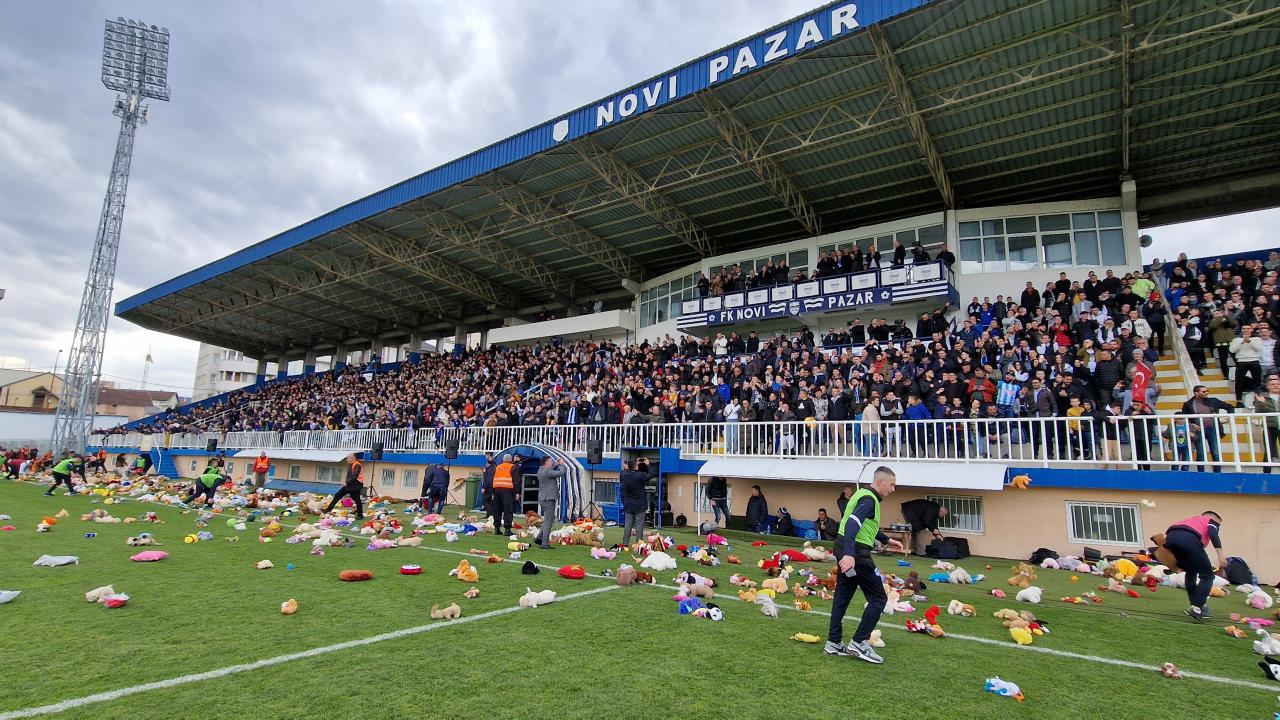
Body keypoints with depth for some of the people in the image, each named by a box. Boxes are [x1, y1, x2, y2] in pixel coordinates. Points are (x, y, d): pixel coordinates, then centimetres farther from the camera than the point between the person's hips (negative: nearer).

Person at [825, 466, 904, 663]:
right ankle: (859, 643, 4)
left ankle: (833, 643, 20)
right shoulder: (869, 500, -16)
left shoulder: (864, 495, 15)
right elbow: (852, 525, -31)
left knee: (842, 597, 13)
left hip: (846, 550, 10)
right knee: (878, 598, 1)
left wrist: (886, 540, 35)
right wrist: (849, 555, -43)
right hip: (855, 553, -10)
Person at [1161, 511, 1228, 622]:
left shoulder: (1192, 520, 43)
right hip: (1189, 538, -6)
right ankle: (1196, 609, -2)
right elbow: (1213, 534, 4)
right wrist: (1220, 553, -5)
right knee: (1207, 575, 11)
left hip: (1170, 536, 6)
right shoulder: (1212, 520, 28)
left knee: (1191, 572, 29)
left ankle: (1196, 607, 26)